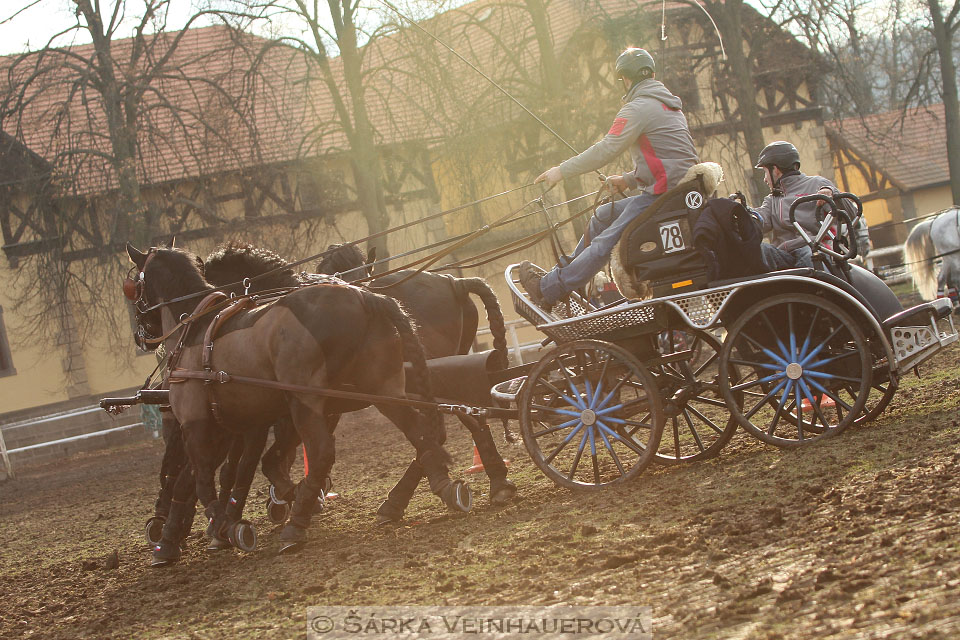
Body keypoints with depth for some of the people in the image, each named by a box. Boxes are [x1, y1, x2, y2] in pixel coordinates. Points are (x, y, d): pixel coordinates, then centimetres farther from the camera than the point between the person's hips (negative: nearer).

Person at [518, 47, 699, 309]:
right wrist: (629, 180, 20)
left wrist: (562, 171, -7)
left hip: (664, 195, -10)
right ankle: (569, 272, 24)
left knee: (606, 243, -10)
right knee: (602, 216, 19)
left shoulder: (638, 108, -10)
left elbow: (606, 150, -15)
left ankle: (548, 289, -10)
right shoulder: (669, 105, 21)